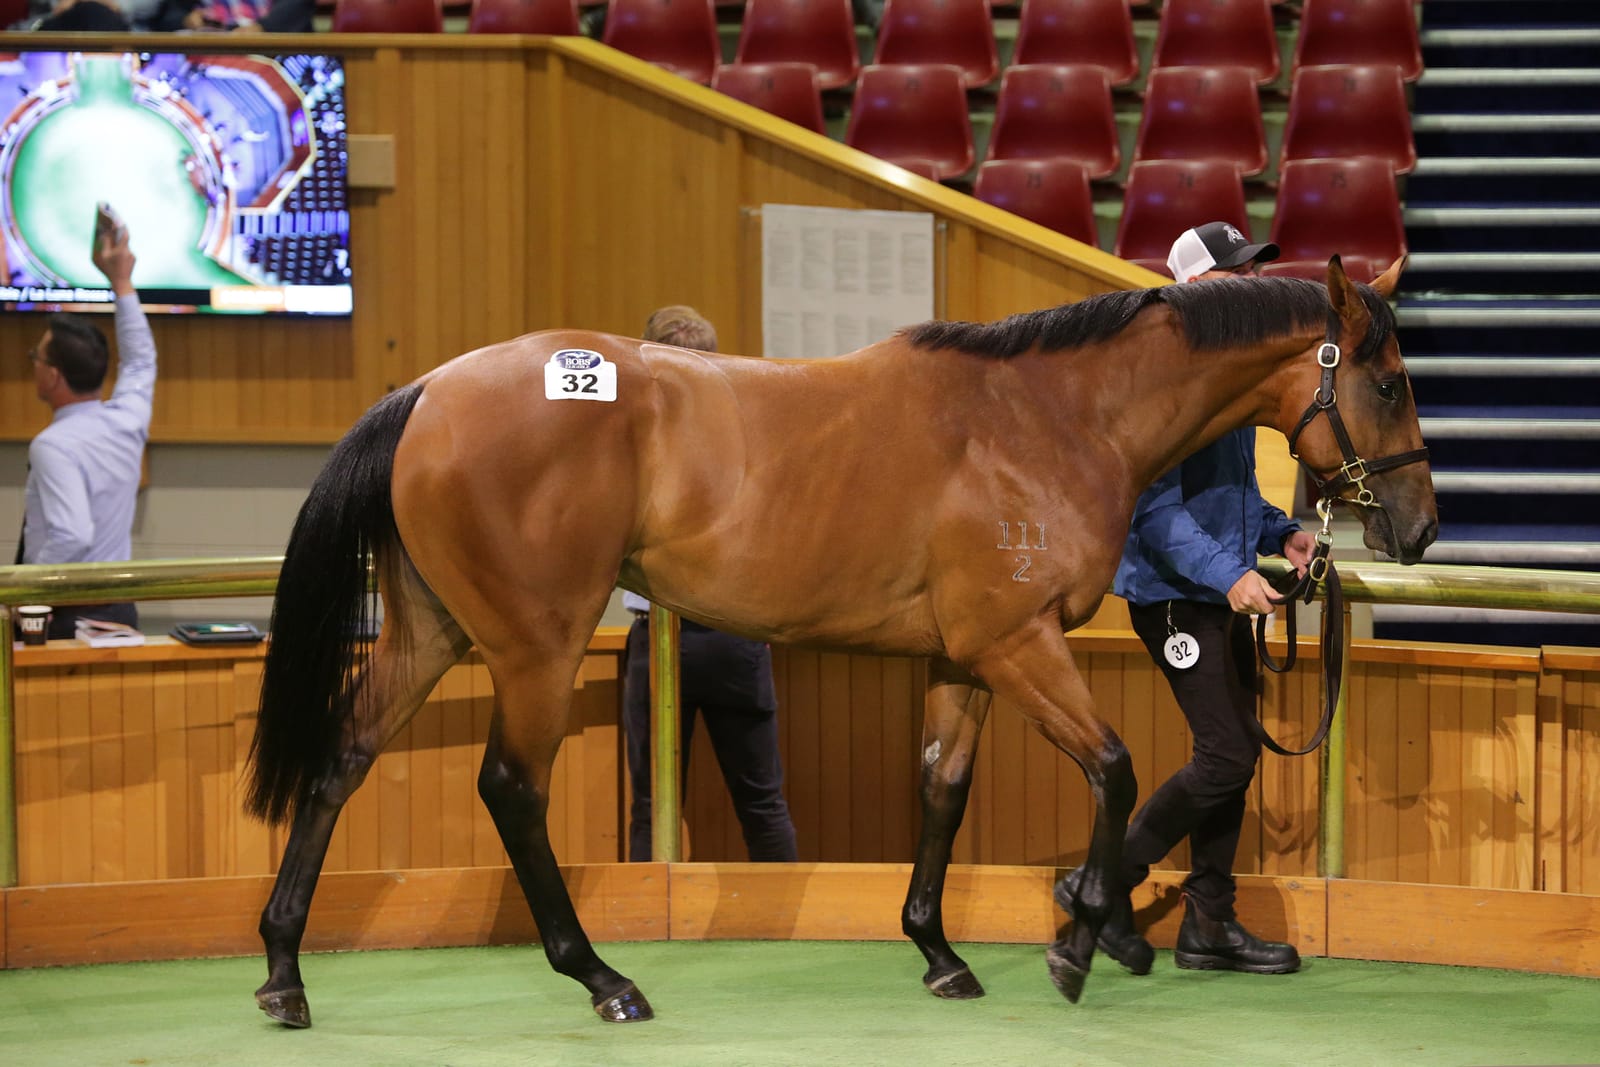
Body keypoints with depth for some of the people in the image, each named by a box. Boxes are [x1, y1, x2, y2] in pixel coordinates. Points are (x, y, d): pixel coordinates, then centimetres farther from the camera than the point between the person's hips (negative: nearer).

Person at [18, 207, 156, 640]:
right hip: (119, 610, 7)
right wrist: (122, 282, 33)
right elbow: (140, 361, 27)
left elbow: (72, 537, -29)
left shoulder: (53, 446, -16)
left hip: (63, 617, -7)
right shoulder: (126, 422, 5)